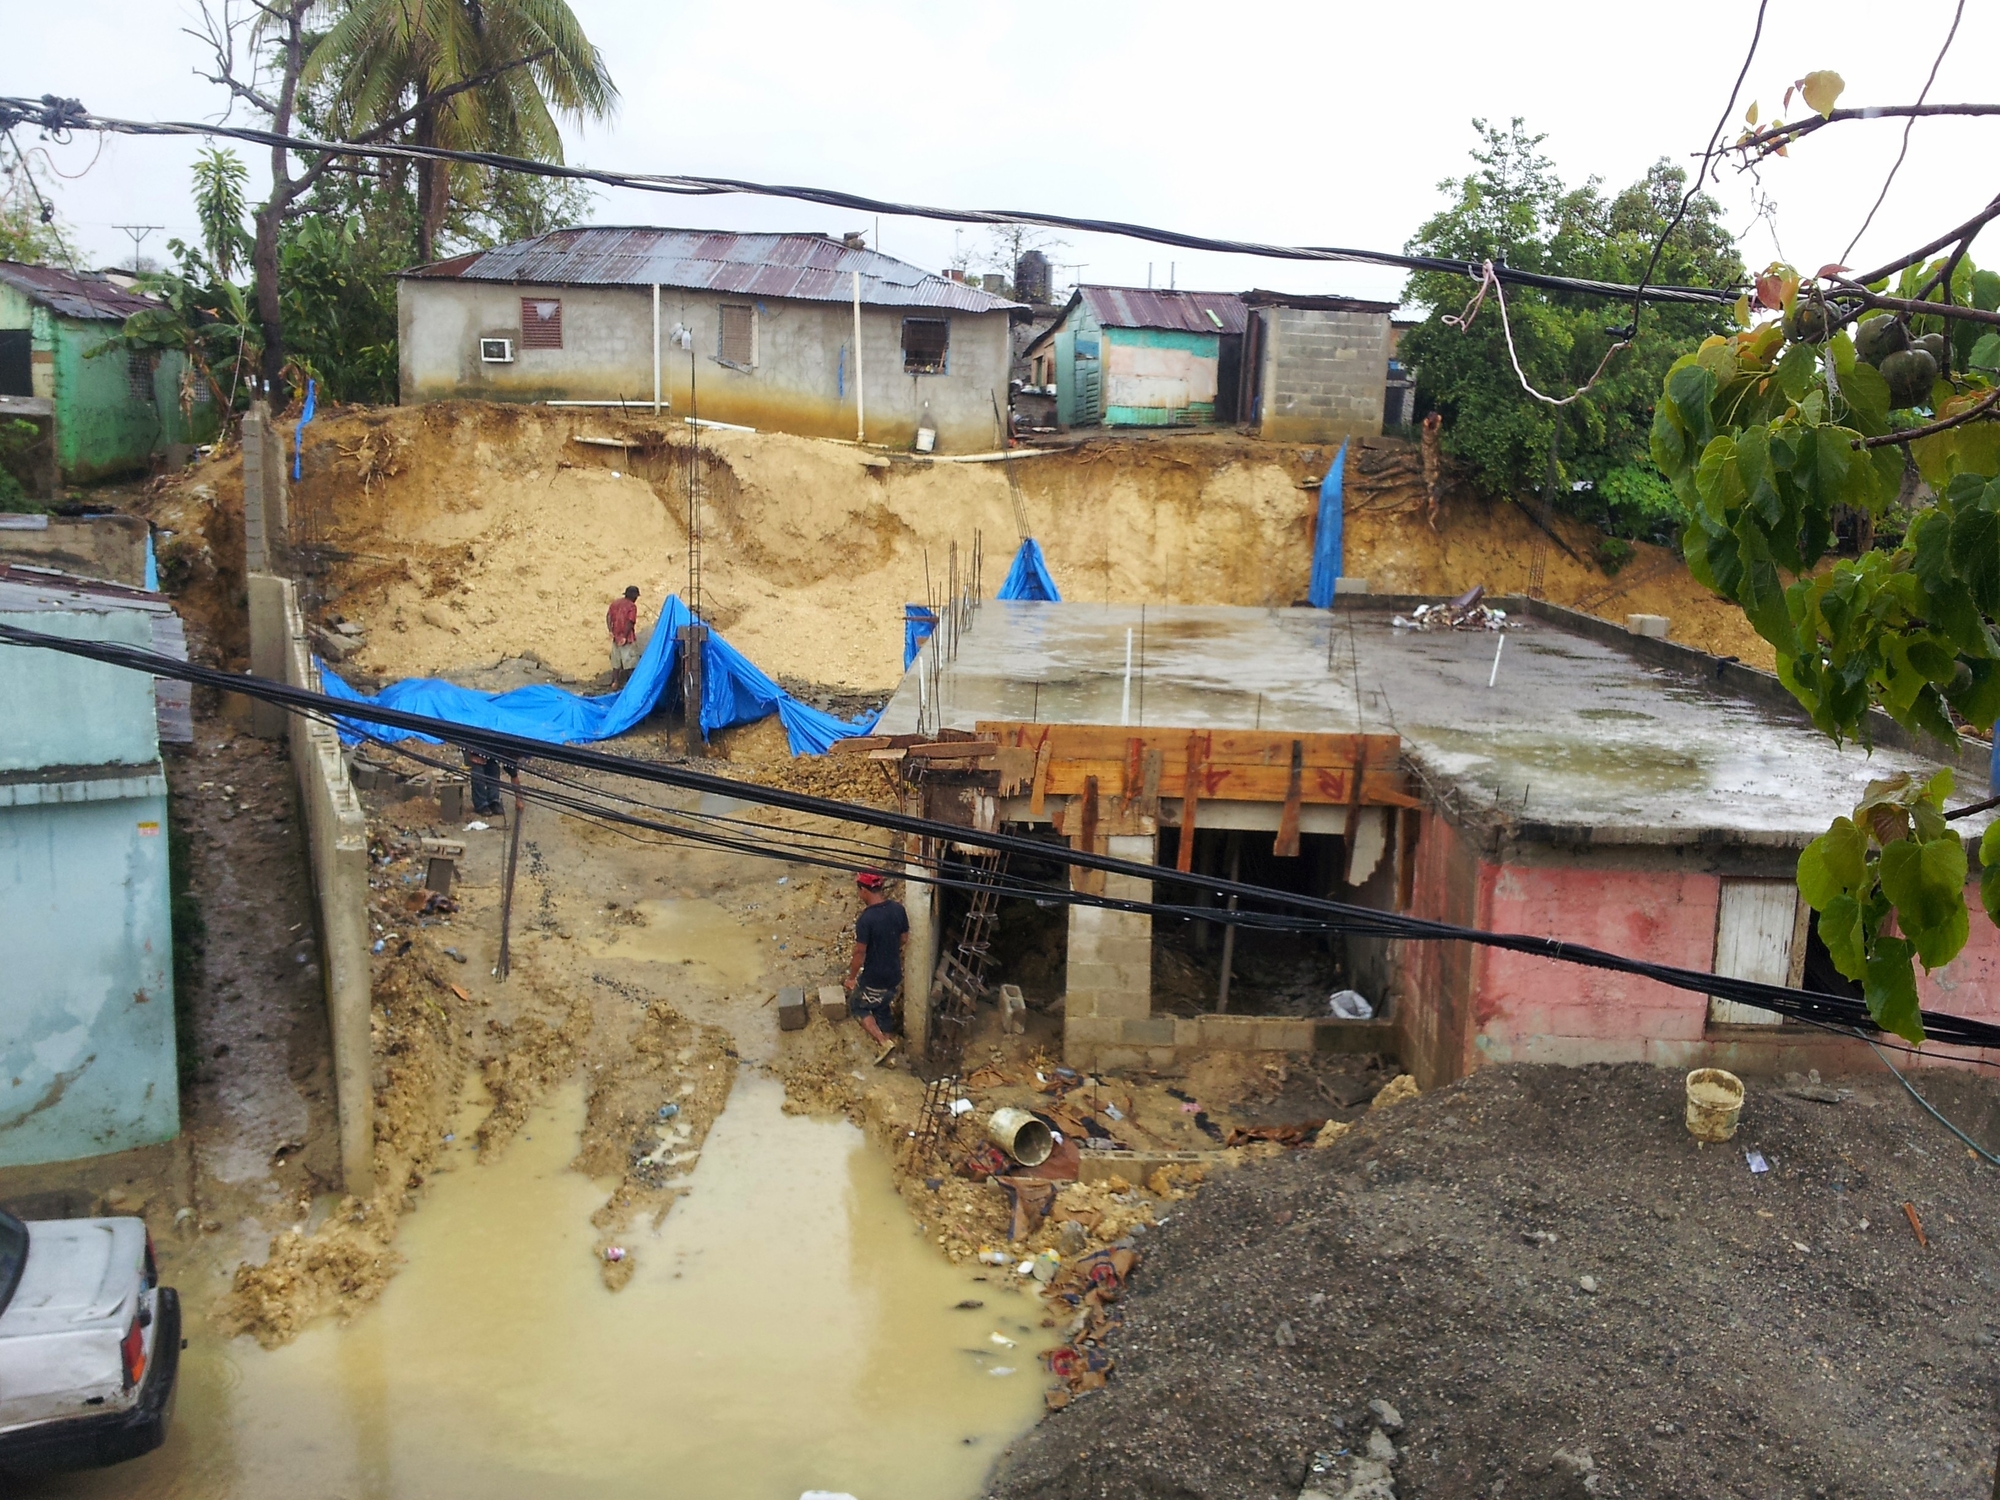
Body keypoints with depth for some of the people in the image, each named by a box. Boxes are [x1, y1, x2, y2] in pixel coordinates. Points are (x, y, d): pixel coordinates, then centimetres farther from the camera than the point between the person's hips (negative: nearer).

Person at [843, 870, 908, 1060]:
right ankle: (886, 1039, 34)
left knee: (857, 1006, 18)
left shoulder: (865, 919, -26)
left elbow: (859, 953, -19)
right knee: (882, 1007, 26)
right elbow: (904, 939, 5)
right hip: (894, 974, 6)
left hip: (873, 978, -6)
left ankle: (883, 1041, 6)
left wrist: (851, 978, -6)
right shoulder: (898, 909, -8)